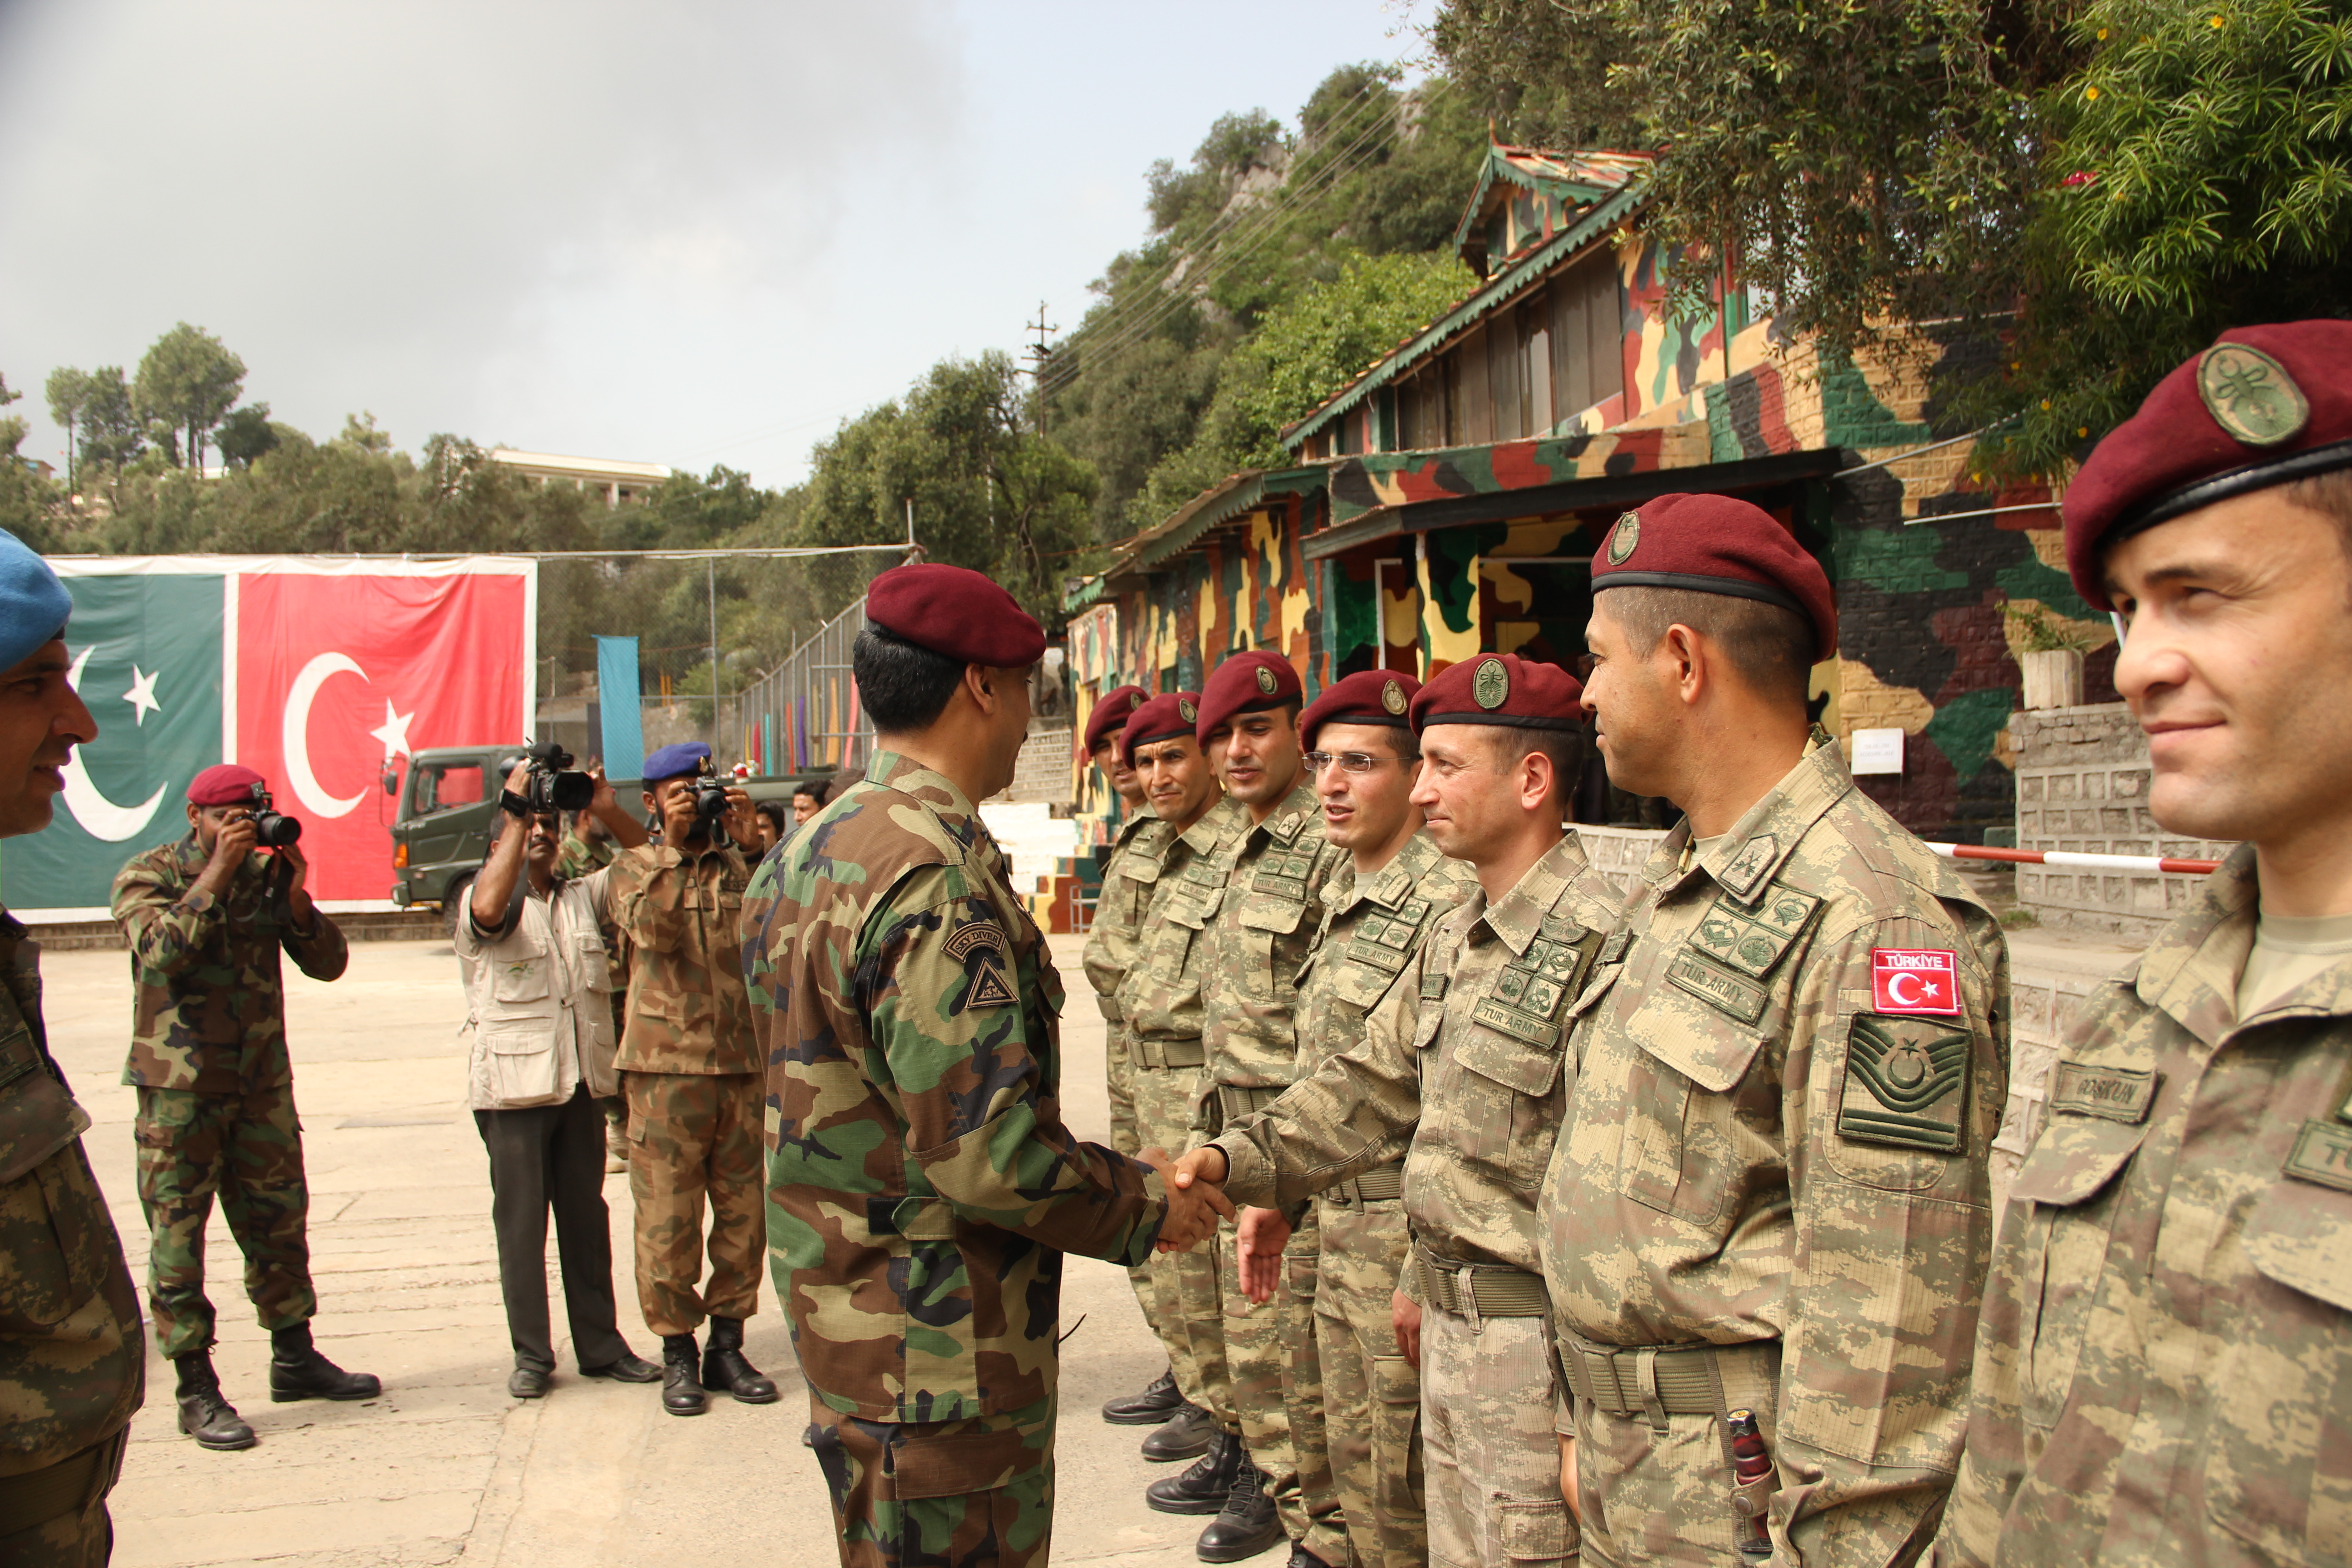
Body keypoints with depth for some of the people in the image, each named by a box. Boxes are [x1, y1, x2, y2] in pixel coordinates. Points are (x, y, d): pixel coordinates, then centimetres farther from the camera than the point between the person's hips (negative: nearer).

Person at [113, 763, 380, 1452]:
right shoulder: (148, 876, -3)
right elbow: (162, 952, -22)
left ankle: (294, 1357, 26)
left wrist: (295, 896, -14)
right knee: (177, 1234, -1)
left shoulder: (267, 873, 7)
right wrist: (217, 873, -23)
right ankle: (197, 1390, 7)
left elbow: (327, 963, 1)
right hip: (179, 1089, -4)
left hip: (263, 1080, 4)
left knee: (280, 1221, 12)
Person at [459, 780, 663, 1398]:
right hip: (514, 1085, -5)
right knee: (521, 1220, 2)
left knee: (587, 1216, 11)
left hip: (582, 1080, 5)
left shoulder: (584, 896, 15)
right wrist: (515, 817, -20)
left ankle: (600, 1346, 19)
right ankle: (531, 1353, 12)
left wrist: (609, 812, -6)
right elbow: (487, 909, -24)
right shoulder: (491, 899, -1)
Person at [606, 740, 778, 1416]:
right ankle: (677, 1352, 16)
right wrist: (673, 849, -15)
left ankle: (727, 1344, 20)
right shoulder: (633, 867, 7)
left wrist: (749, 841, -14)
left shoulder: (740, 865, 11)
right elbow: (651, 929, -13)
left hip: (744, 1063, 2)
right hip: (667, 1064, -2)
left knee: (744, 1213, 7)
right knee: (668, 1215, 2)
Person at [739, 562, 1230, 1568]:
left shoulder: (809, 854, 8)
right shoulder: (940, 881, -24)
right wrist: (1143, 1206, -10)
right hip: (941, 1351, -9)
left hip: (841, 1320, 10)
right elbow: (988, 1153, -27)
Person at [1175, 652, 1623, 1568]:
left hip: (1538, 1343, -8)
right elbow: (1376, 1086, 14)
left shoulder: (1596, 945, -22)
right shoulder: (1456, 937, 9)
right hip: (1452, 1328, 9)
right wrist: (1238, 1161, 3)